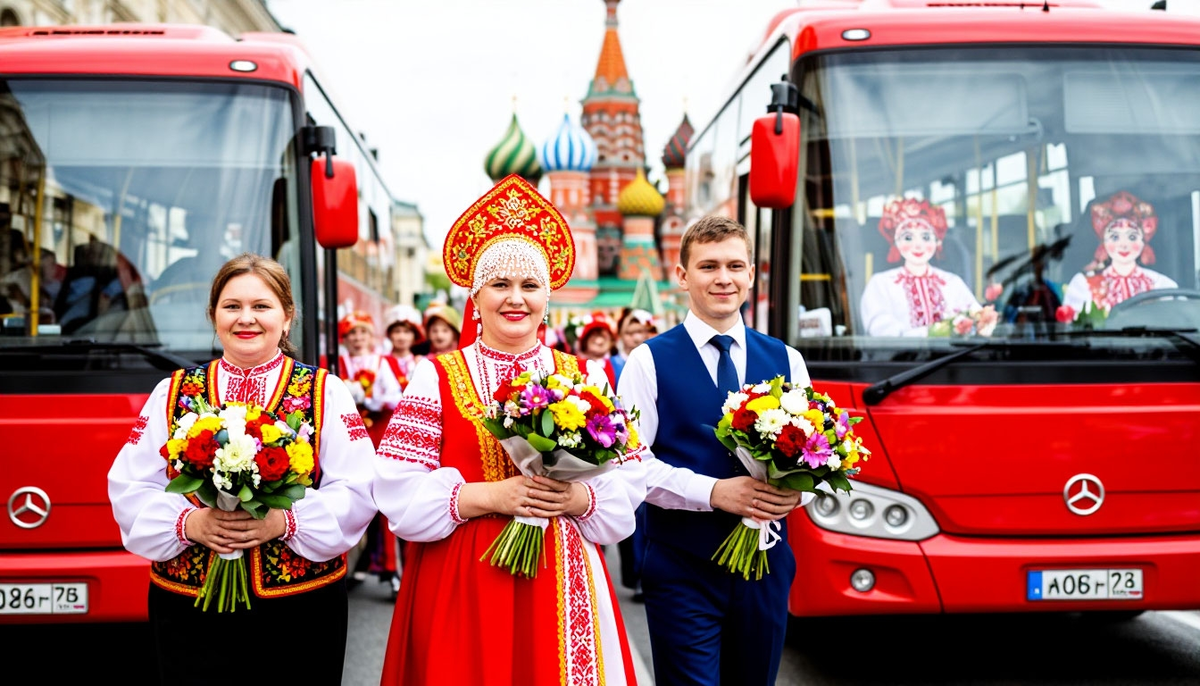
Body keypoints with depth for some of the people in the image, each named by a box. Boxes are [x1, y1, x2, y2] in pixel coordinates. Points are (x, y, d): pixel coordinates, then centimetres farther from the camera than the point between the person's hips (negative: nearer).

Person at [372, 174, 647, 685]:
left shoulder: (584, 379, 8)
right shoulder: (436, 379, 2)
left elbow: (630, 476, 5)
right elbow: (397, 488, -6)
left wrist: (582, 498, -14)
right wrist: (487, 495, -16)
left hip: (562, 584, 2)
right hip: (460, 586, -2)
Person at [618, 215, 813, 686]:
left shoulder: (785, 360, 9)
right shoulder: (649, 361, -3)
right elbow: (631, 463, -9)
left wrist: (796, 489, -13)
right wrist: (713, 492, -20)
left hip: (766, 563, 4)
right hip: (683, 570, -4)